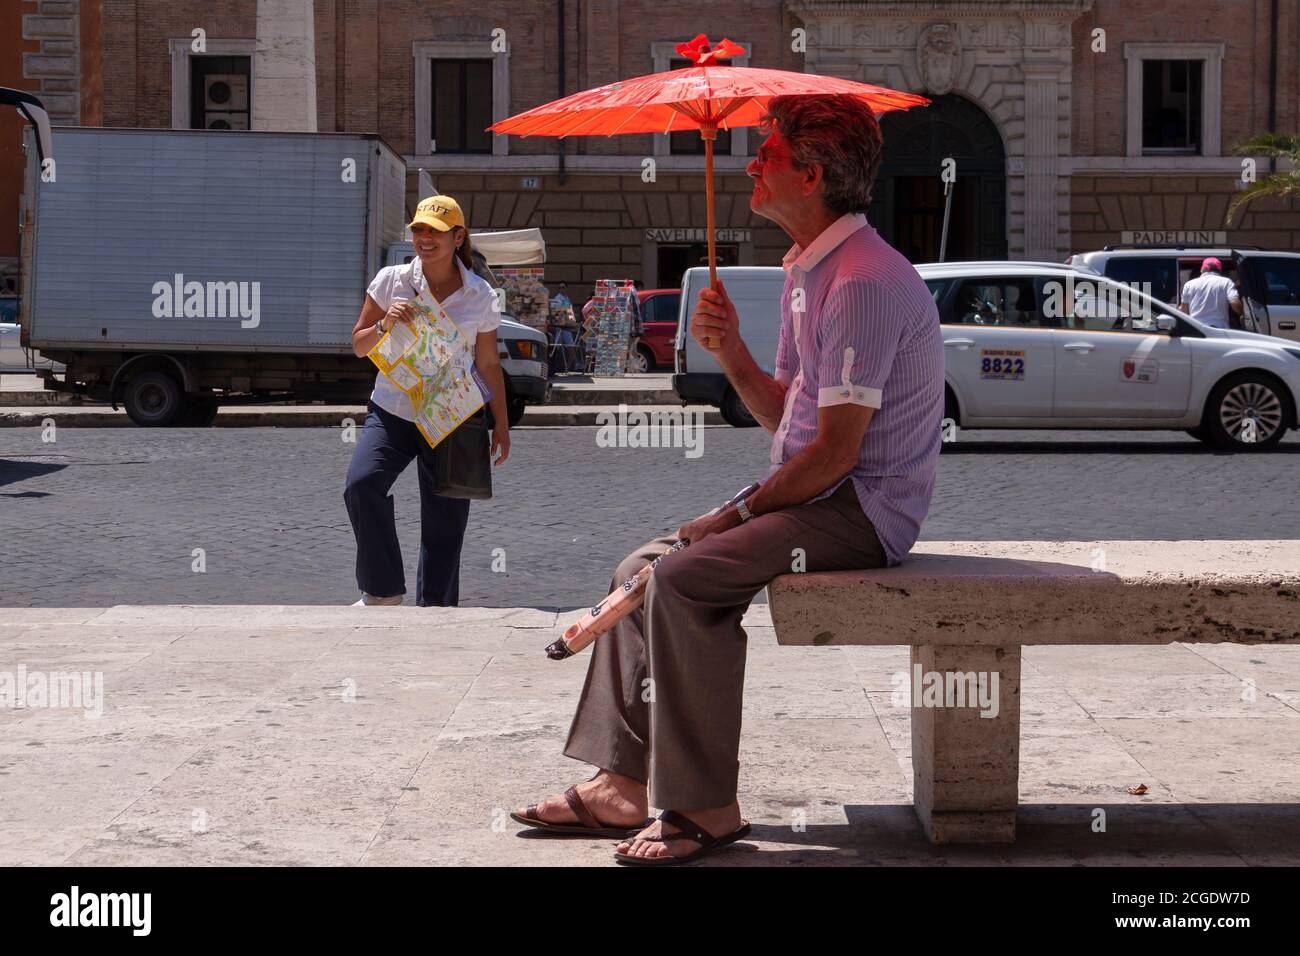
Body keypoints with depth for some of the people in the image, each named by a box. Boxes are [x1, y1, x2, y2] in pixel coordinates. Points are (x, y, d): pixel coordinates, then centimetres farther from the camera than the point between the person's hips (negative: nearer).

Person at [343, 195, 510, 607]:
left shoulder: (480, 296, 1)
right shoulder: (391, 280, 1)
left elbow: (488, 364, 9)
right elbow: (358, 345, 7)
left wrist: (501, 424, 9)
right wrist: (384, 324, -14)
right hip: (392, 413, 0)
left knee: (445, 517, 3)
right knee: (362, 483, -23)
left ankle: (435, 602, 19)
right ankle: (383, 588, -10)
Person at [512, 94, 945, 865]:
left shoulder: (863, 280, -19)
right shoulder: (808, 272, 16)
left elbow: (834, 450, -22)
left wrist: (739, 512, -13)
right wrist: (733, 353, 1)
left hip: (863, 510, -11)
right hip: (822, 501, 11)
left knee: (685, 581, -25)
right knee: (643, 570, 6)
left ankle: (704, 807, -17)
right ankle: (623, 785, 4)